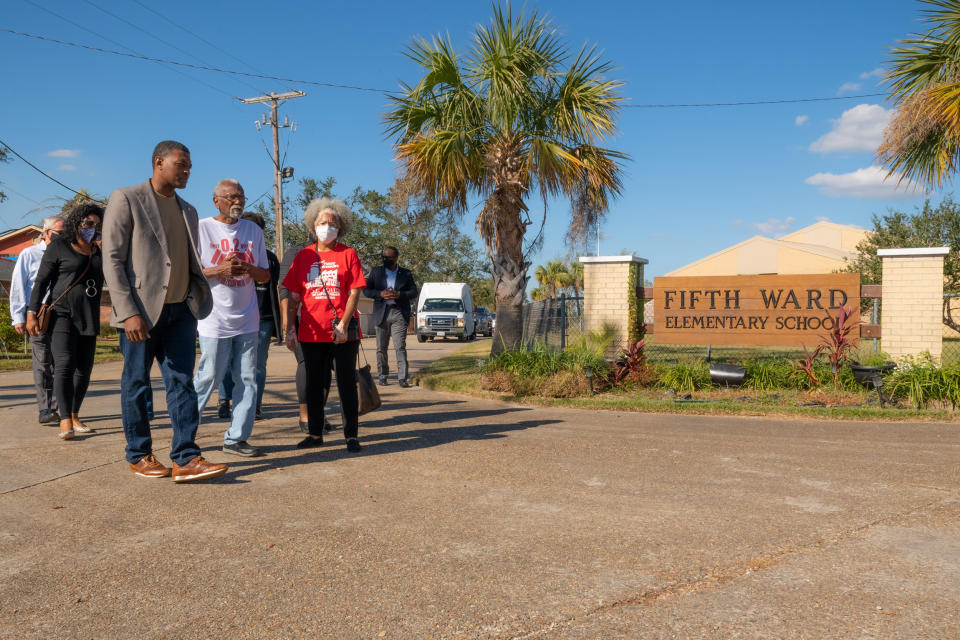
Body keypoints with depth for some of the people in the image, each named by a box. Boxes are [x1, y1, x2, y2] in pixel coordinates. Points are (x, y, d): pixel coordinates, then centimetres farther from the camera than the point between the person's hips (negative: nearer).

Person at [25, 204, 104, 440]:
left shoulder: (98, 252, 13)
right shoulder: (59, 247, 0)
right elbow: (41, 281, -2)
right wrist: (31, 313, -8)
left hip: (88, 318, 5)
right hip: (62, 315, -5)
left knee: (84, 369, 5)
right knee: (64, 364, -17)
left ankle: (74, 417, 17)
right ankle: (65, 423, -22)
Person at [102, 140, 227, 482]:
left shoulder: (188, 211, 17)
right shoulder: (125, 199, -2)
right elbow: (112, 260, -8)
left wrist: (197, 302, 8)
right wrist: (129, 312, -16)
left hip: (180, 311, 5)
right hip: (141, 312, -5)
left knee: (182, 383, 0)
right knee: (136, 384, 6)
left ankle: (186, 459, 0)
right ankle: (139, 455, 18)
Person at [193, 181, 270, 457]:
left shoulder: (253, 230, 12)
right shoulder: (201, 228, -1)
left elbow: (265, 275, 14)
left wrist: (248, 268, -8)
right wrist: (219, 270, -17)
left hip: (246, 318, 5)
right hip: (214, 319, -4)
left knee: (247, 379, 3)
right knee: (209, 377, -1)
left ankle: (236, 438, 11)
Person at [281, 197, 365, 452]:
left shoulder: (348, 254, 2)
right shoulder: (303, 255, 9)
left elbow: (355, 292, -4)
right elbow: (293, 296, 9)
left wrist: (344, 324, -13)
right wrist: (290, 328, 3)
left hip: (343, 333, -3)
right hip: (311, 332, 3)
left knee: (347, 383, 2)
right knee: (314, 384, 11)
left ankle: (351, 435, 9)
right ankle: (315, 433, 22)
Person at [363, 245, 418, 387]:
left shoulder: (406, 273, 10)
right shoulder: (376, 271, 13)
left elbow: (414, 292, 5)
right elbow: (366, 290, 8)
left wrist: (399, 294, -13)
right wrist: (381, 294, -11)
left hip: (399, 313, -2)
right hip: (381, 313, 2)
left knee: (400, 346, -11)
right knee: (381, 348, 7)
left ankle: (402, 378, -14)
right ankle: (383, 375, 19)